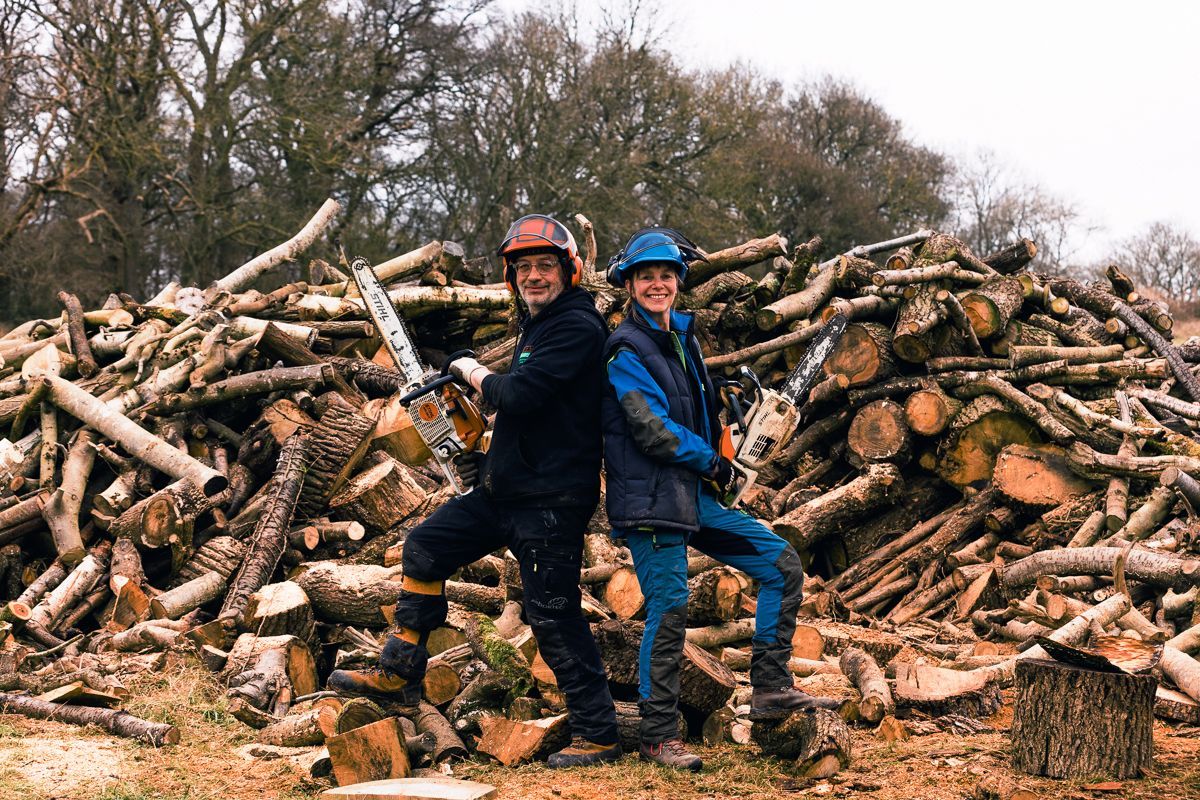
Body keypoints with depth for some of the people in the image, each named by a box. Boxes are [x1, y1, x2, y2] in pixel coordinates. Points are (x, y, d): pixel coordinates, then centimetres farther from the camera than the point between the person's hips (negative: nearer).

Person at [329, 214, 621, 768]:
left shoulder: (578, 327, -16)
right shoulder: (537, 326, 16)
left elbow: (518, 395, -26)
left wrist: (474, 372, -7)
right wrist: (490, 461, 13)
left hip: (551, 502, -10)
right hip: (505, 490, 10)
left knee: (554, 618, -5)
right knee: (426, 547, 14)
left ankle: (598, 736, 6)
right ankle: (398, 675, 22)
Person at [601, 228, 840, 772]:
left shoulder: (682, 338, 15)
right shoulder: (627, 350, -10)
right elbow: (652, 430, -17)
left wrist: (716, 469, 9)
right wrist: (710, 462, -7)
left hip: (696, 493, 9)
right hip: (652, 497, -8)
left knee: (783, 567, 6)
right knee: (669, 610, -8)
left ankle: (771, 689, 11)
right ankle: (658, 737, 4)